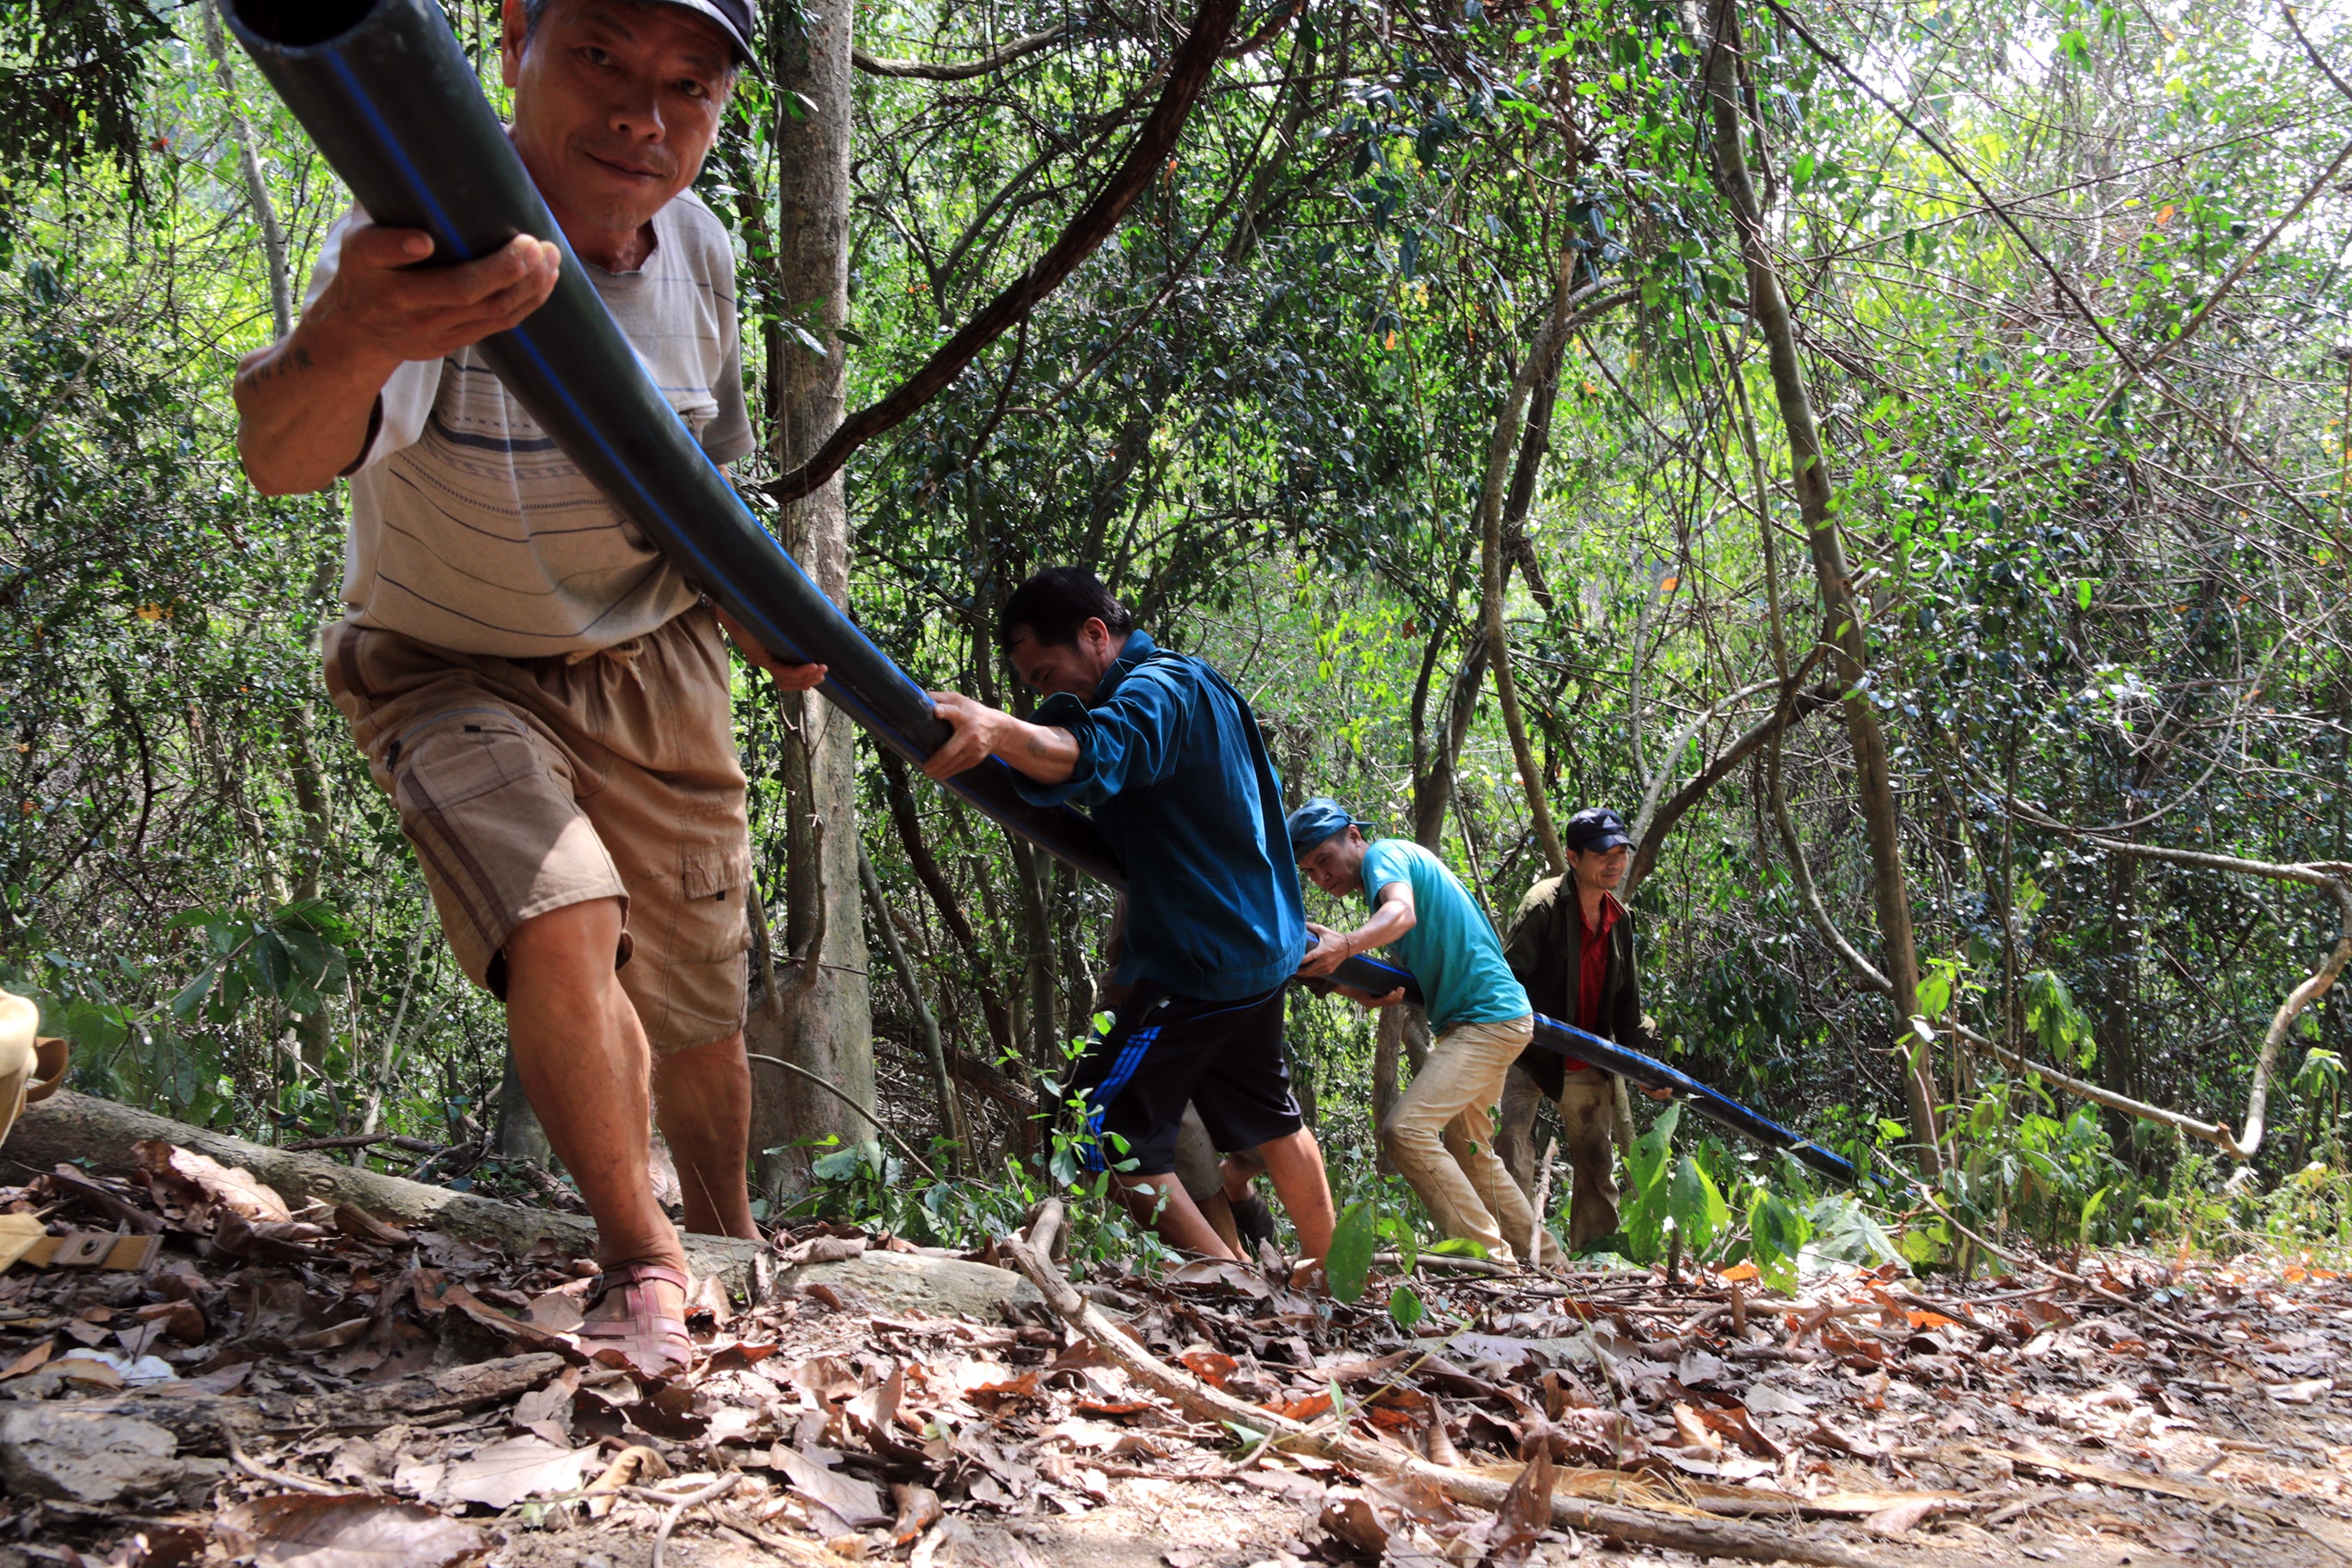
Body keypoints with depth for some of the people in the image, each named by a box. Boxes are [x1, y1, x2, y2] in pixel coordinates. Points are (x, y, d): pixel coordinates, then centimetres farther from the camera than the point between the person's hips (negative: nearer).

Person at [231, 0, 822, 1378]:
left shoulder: (698, 251, -12)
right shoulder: (426, 241, -31)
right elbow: (283, 458, -53)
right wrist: (343, 348, -74)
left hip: (656, 666, 4)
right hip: (455, 677, -4)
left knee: (700, 998, 11)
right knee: (563, 927, -27)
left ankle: (730, 1241, 38)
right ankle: (640, 1254, -4)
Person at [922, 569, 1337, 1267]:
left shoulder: (1159, 689, -19)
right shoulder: (1195, 686, 15)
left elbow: (1098, 752, -42)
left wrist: (998, 728, -59)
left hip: (1197, 960, -11)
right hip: (1260, 947, 11)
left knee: (1104, 1131, -8)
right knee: (1267, 1117, 26)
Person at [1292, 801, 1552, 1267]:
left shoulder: (1384, 854, -11)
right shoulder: (1392, 867, 18)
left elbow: (1403, 913, -35)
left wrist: (1345, 945, -54)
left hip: (1489, 1019, -11)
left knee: (1405, 1129, -22)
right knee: (1468, 1150, 24)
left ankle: (1490, 1254, -18)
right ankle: (1539, 1256, 37)